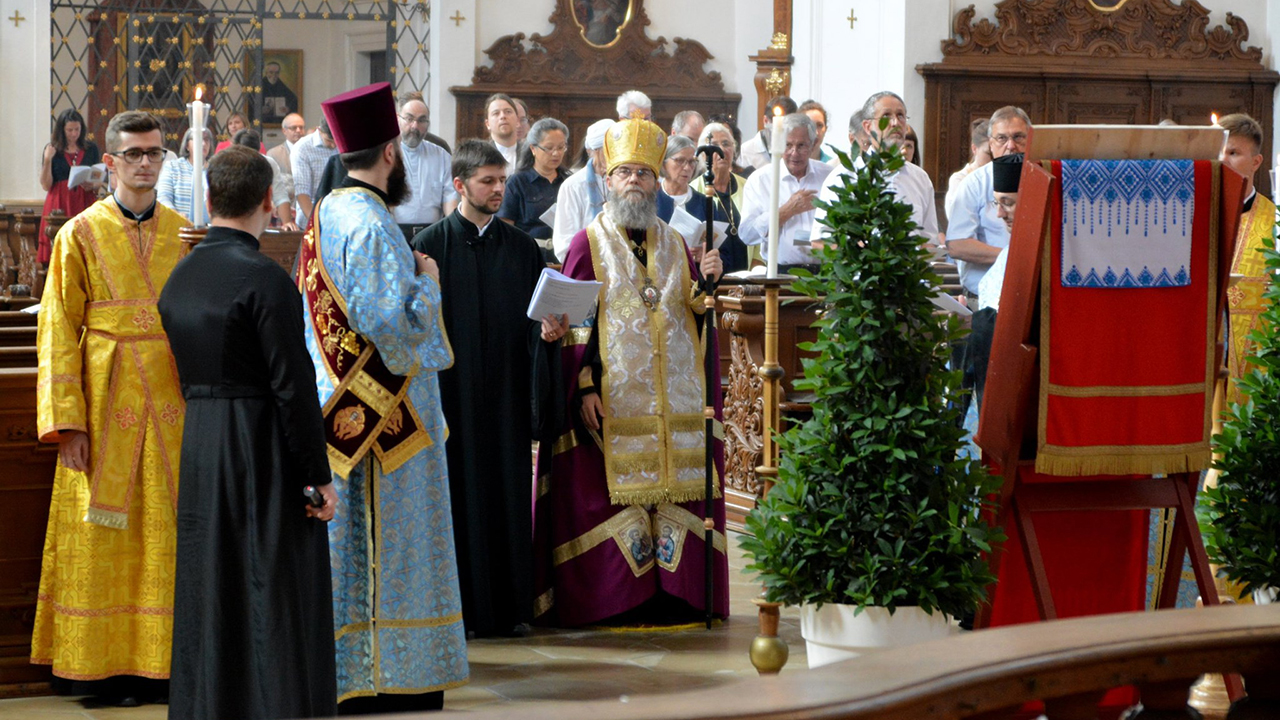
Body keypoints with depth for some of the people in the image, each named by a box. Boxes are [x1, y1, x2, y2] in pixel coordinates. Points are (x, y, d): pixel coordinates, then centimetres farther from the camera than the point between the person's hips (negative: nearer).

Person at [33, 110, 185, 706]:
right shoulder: (81, 234, 1)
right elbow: (58, 335, -2)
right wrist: (67, 421, -9)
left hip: (173, 405, 3)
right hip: (106, 405, -2)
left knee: (170, 535, 3)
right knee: (106, 538, -1)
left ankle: (168, 660, 11)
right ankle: (114, 667, 6)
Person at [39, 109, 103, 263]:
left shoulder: (91, 149, 11)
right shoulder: (53, 150, 7)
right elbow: (46, 185, 3)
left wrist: (93, 185, -7)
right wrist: (47, 160, -8)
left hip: (85, 203, 1)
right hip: (60, 204, -1)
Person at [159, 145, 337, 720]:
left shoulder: (179, 277, 5)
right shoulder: (264, 278, -17)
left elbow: (185, 374, 12)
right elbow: (294, 384, -18)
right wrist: (319, 474, -13)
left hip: (198, 451, 7)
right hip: (267, 454, -7)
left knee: (208, 598, 14)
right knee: (277, 602, 0)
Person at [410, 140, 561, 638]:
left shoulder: (521, 247, 11)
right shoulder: (431, 245, -1)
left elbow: (535, 317, 12)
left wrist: (548, 331, -11)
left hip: (506, 392, 3)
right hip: (452, 391, -3)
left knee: (509, 495, 4)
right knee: (459, 495, -2)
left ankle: (510, 606, 10)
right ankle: (459, 608, 4)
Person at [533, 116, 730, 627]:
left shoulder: (675, 247, 16)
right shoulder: (589, 245, 3)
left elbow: (696, 312, 13)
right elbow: (574, 320, -3)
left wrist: (706, 283, -8)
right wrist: (584, 387, -12)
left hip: (675, 398, 4)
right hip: (614, 399, -4)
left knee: (676, 491, 0)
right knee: (615, 488, -6)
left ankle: (676, 596, 5)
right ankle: (616, 599, -1)